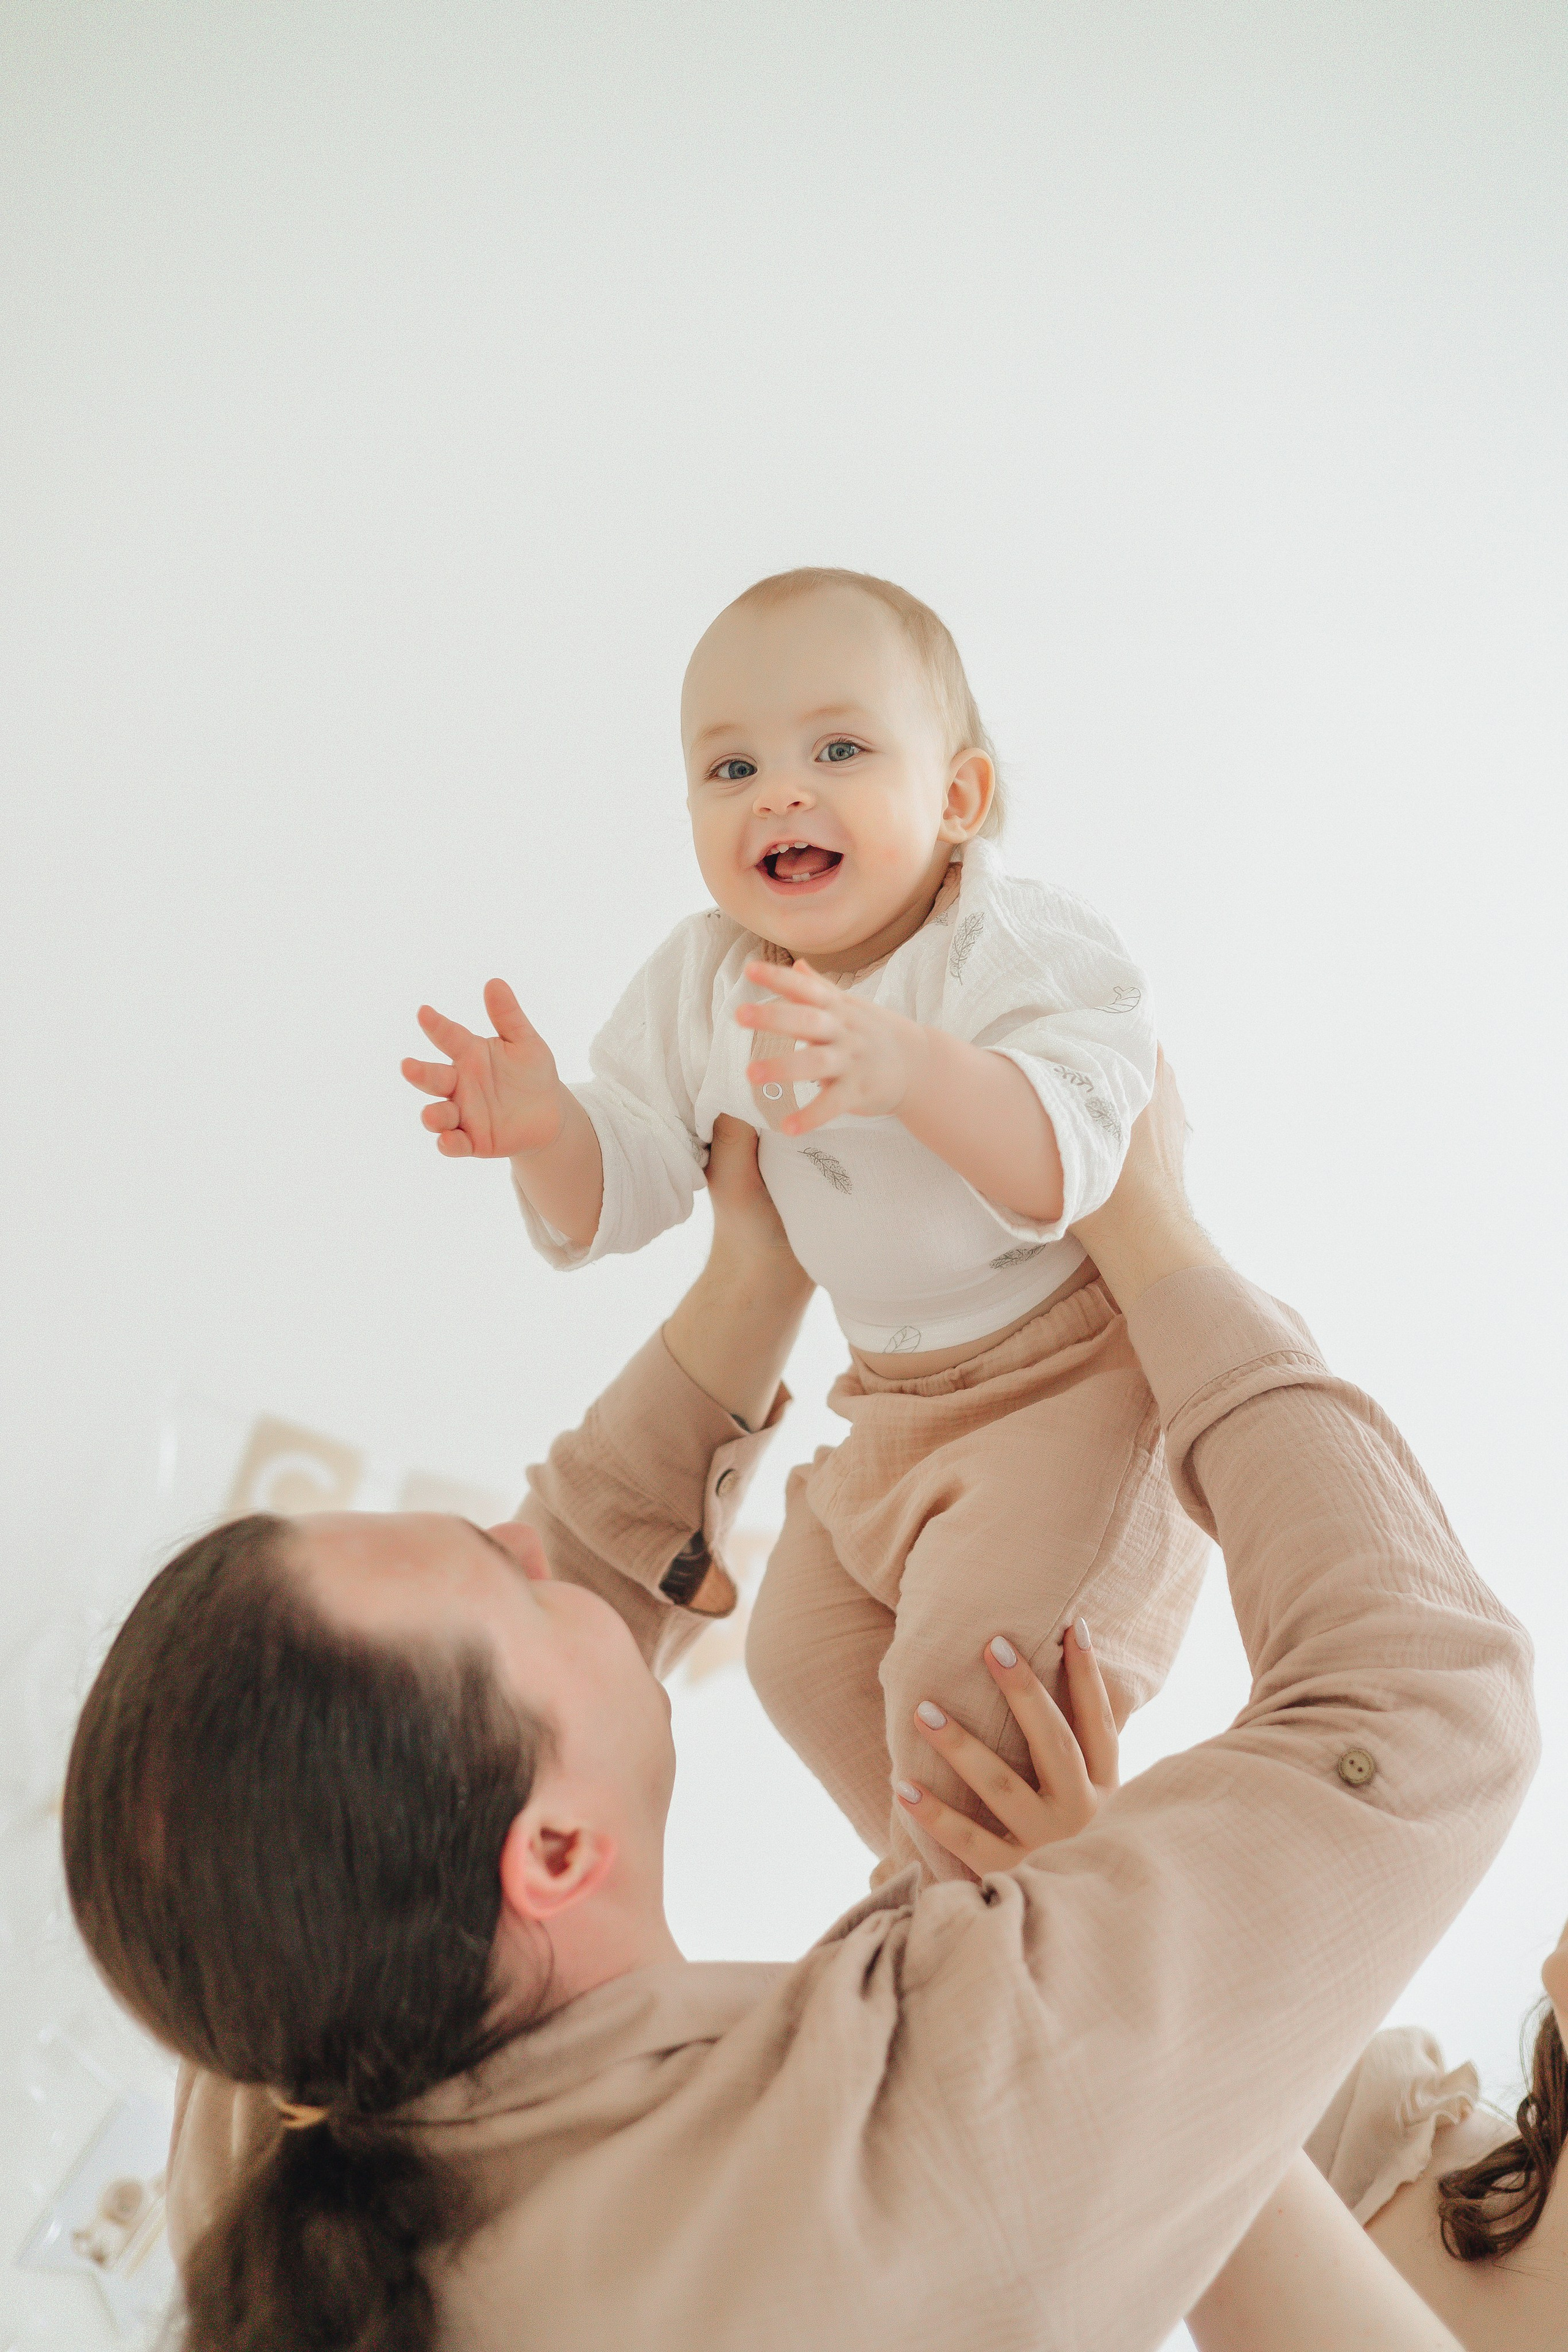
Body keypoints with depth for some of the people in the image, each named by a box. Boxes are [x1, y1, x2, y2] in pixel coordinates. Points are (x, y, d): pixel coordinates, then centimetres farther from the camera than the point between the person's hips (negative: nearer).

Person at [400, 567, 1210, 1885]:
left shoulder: (1015, 951, -23)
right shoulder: (700, 986, -2)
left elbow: (1060, 1165, -38)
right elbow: (624, 1191, 1)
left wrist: (911, 1070, -56)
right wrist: (545, 1130, -22)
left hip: (1074, 1377, -7)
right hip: (896, 1399, 8)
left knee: (968, 1664, -21)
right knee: (803, 1653, 17)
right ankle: (939, 1883, 40)